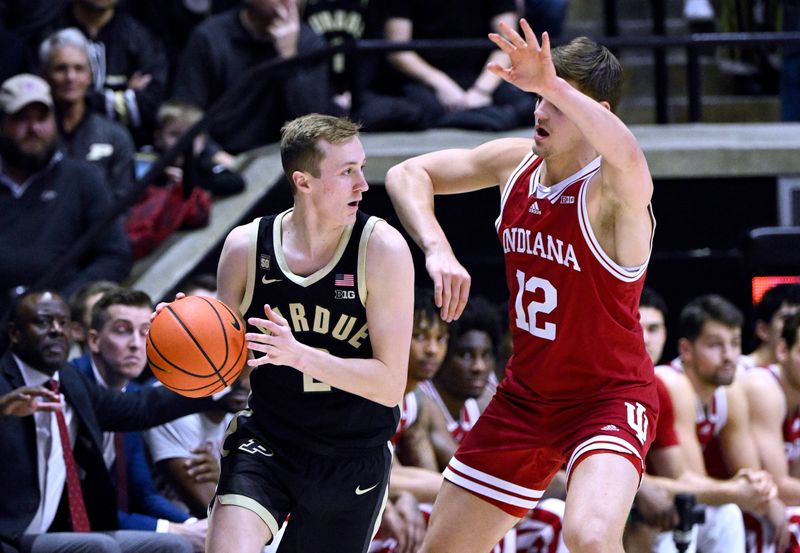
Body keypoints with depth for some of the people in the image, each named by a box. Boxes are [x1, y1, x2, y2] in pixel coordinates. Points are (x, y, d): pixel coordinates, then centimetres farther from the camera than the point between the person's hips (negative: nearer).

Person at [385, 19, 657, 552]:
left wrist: (554, 85, -57)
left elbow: (628, 156, -49)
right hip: (525, 396, 7)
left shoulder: (610, 189, -23)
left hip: (609, 399, -7)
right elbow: (407, 174, 3)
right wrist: (437, 249, -14)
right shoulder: (517, 161, -2)